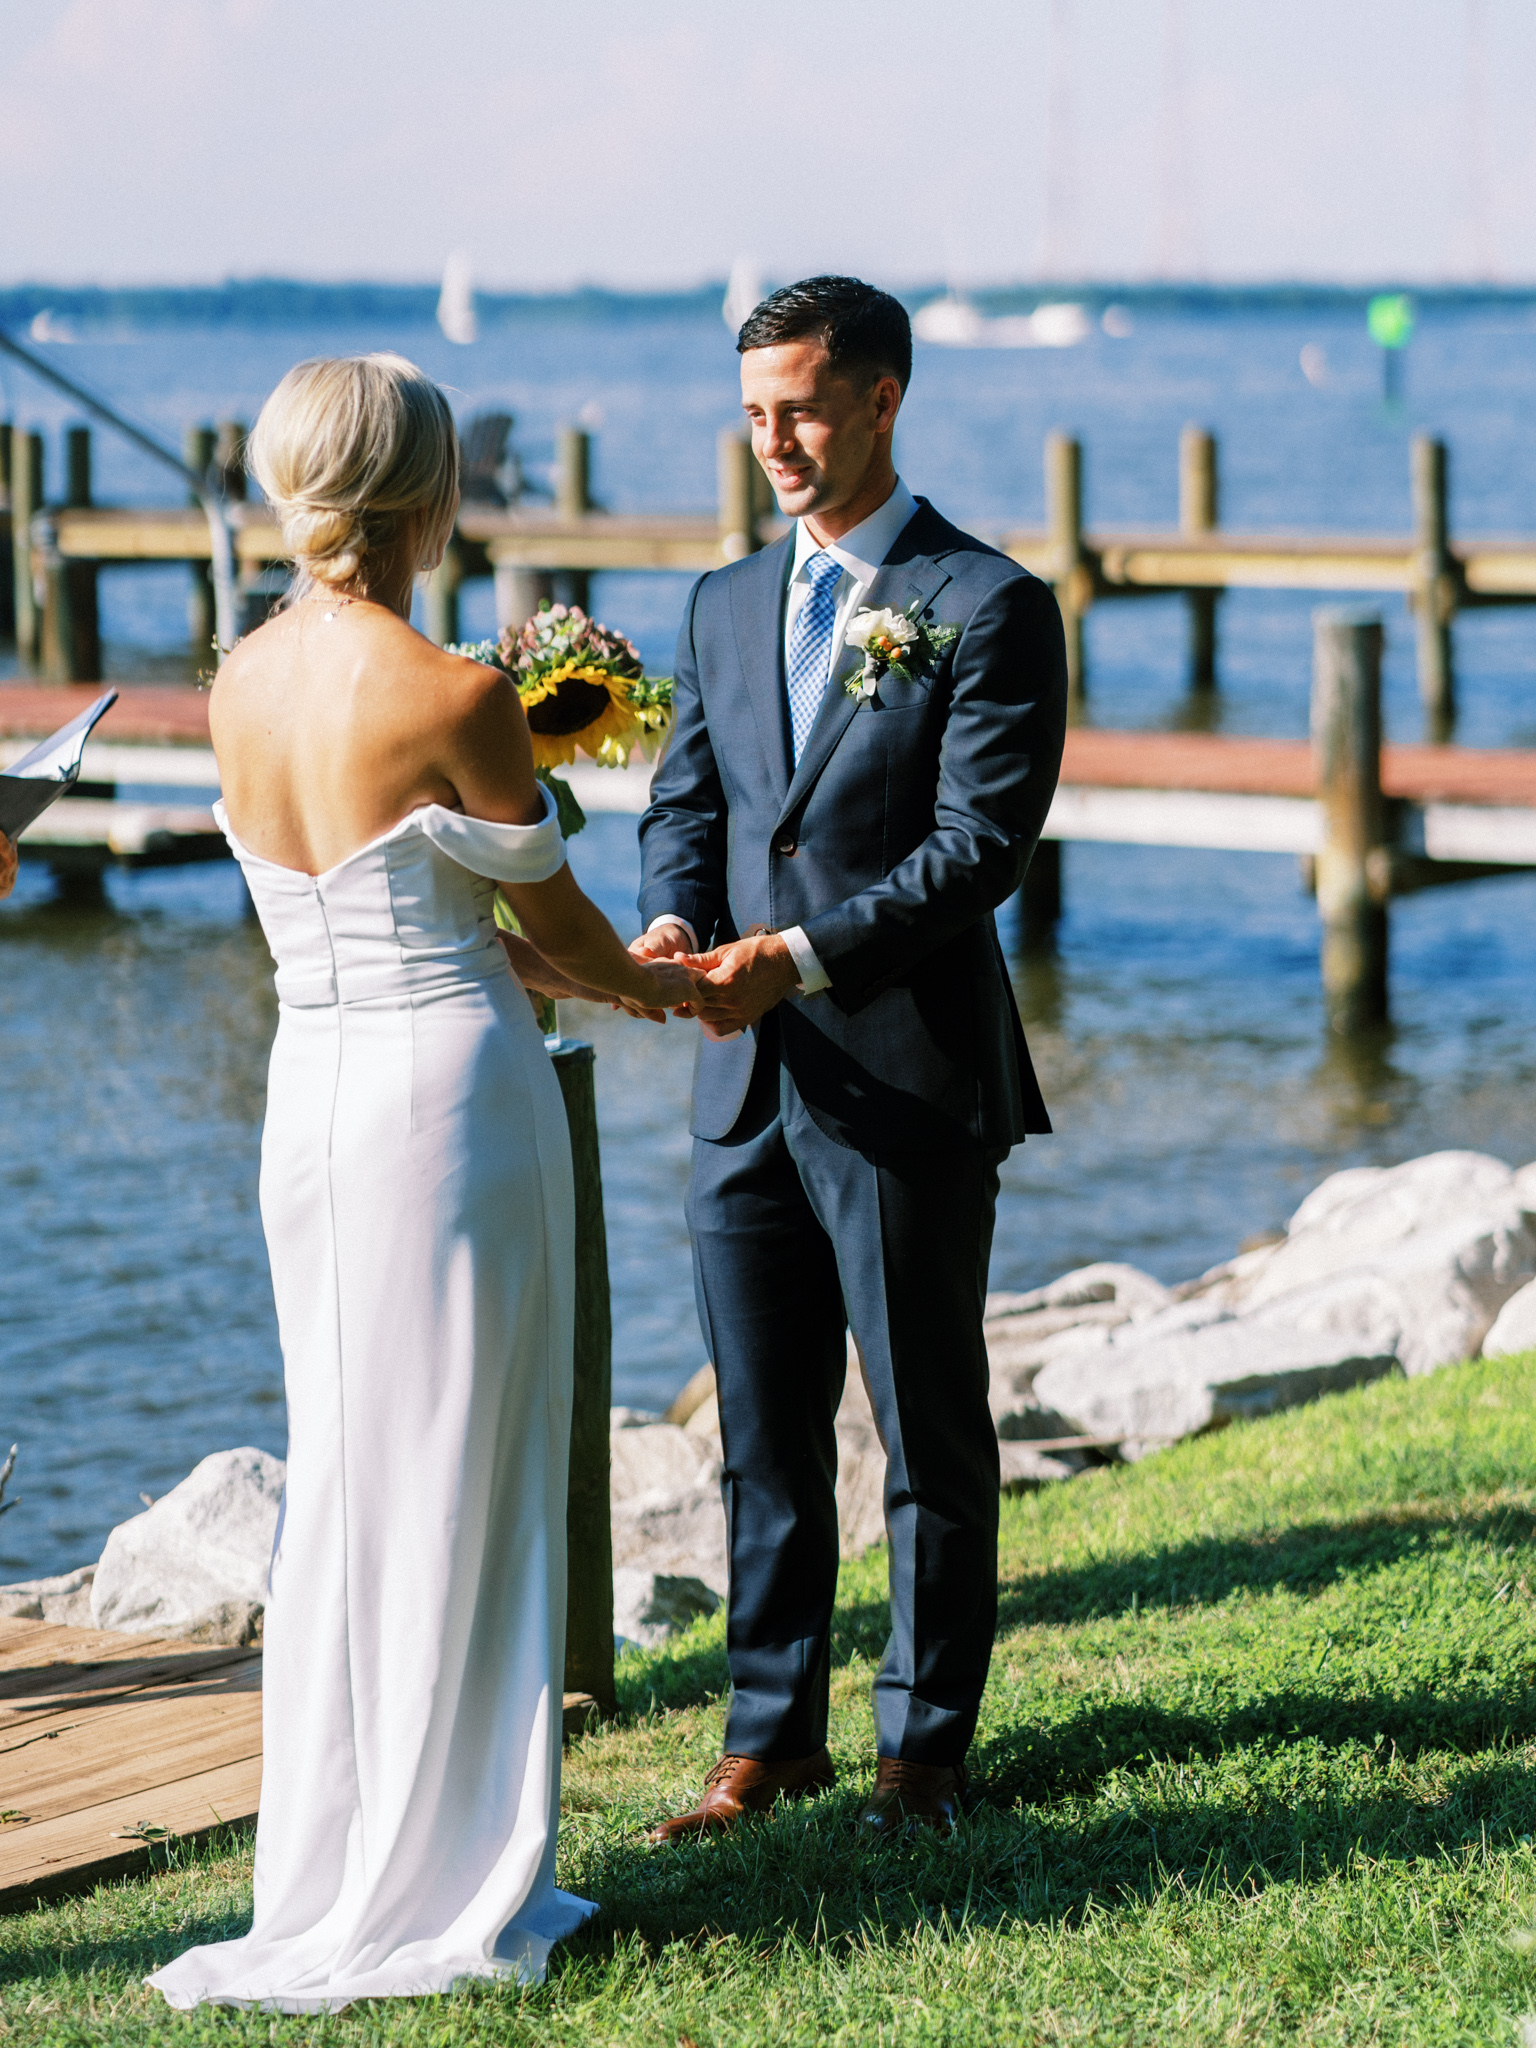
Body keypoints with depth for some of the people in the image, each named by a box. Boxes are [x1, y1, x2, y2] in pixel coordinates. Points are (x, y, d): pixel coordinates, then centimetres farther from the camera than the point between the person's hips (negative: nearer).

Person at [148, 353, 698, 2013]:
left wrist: (599, 971, 24)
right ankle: (431, 1885, 10)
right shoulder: (452, 697, -16)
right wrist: (661, 986, 20)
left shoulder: (244, 683, 4)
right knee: (449, 1485, 3)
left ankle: (335, 1867, 23)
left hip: (307, 1082, 7)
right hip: (449, 1085, -7)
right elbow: (546, 907, -2)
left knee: (344, 1473, 15)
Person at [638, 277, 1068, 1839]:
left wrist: (801, 958, -21)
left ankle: (924, 1742, 15)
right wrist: (673, 924, -10)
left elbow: (981, 844, -13)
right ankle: (771, 1734, 20)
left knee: (930, 1432, 5)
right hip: (746, 1083, 5)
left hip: (907, 1079, -5)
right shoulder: (727, 606, 14)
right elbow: (685, 805, 13)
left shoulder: (989, 607, -5)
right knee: (763, 1433, 10)